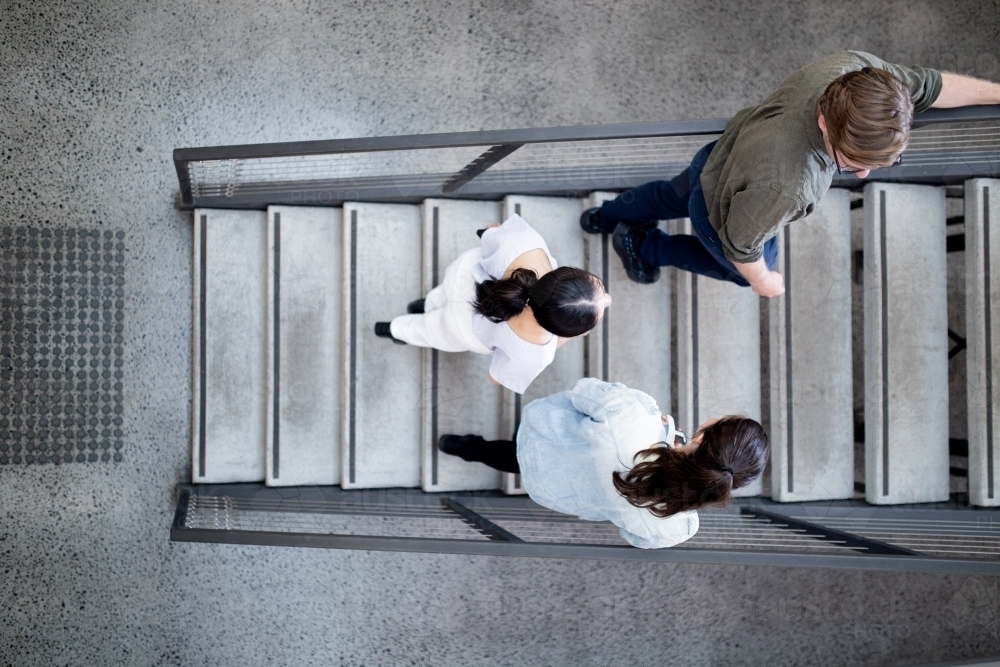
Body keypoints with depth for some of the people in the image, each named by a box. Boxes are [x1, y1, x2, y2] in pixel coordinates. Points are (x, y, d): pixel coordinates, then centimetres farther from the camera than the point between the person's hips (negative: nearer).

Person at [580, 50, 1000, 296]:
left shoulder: (860, 72, -34)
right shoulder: (783, 183, -51)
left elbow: (927, 86, -11)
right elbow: (741, 243, -30)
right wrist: (763, 280, -9)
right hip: (718, 217, -6)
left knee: (674, 196, 38)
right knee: (750, 270, 30)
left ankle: (604, 217, 67)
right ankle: (642, 247, 48)